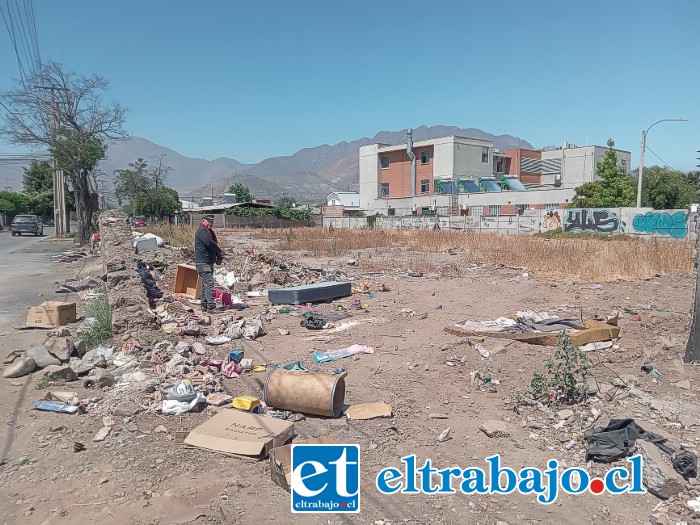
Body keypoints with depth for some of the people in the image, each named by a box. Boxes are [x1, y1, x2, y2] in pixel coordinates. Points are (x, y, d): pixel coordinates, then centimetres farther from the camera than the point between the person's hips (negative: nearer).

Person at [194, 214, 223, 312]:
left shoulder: (209, 231, 19)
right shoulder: (202, 231, -14)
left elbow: (213, 244, 20)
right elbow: (210, 243, -26)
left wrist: (219, 256, 4)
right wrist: (220, 252, -11)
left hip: (209, 262, 11)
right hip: (203, 262, -11)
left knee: (205, 284, 14)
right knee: (209, 283, -15)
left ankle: (204, 305, 22)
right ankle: (211, 307, -17)